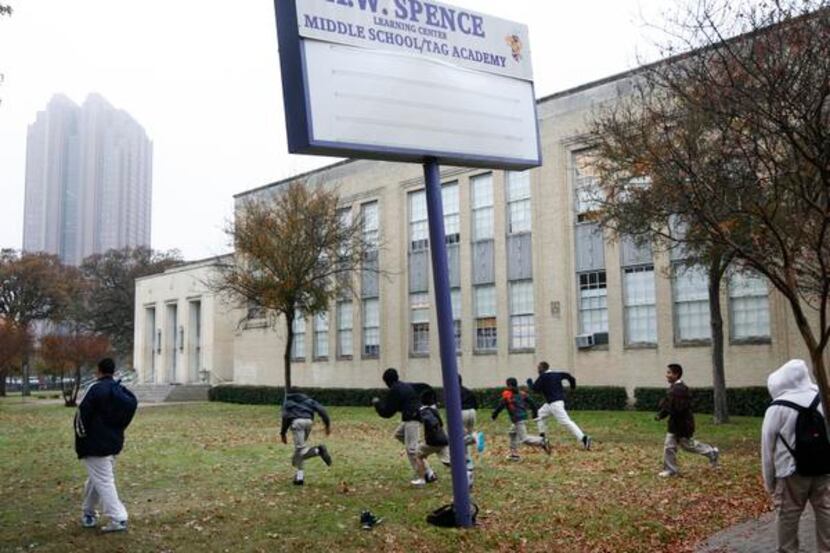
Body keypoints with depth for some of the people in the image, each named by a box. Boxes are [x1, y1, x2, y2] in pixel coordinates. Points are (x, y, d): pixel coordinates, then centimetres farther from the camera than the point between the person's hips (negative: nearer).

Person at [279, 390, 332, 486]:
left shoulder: (287, 402, 27)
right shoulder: (308, 400, 32)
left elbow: (285, 417, 7)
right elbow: (321, 409, 14)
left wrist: (283, 433, 7)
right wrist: (328, 424, 8)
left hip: (296, 422, -4)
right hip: (308, 421, 4)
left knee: (300, 449, -8)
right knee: (299, 448, 16)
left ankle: (318, 451, -36)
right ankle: (299, 475, 9)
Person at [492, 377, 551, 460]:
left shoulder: (507, 394, -6)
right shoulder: (521, 393, 11)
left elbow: (500, 406, -4)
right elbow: (531, 401, 10)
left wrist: (494, 414, 10)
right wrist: (535, 412, 21)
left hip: (518, 419, -9)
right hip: (524, 417, 9)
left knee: (523, 438, -8)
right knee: (512, 433, 23)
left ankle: (542, 442, -20)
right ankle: (514, 454, 23)